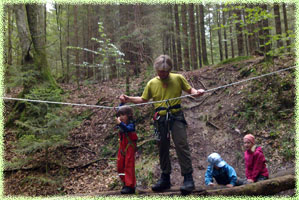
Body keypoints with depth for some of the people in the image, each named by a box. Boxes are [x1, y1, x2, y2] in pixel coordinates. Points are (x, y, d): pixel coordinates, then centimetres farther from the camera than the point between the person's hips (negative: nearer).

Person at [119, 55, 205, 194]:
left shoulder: (178, 78, 3)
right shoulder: (152, 83, 9)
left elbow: (190, 90, 10)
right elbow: (143, 100, 16)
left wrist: (196, 92, -13)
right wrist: (128, 99, 3)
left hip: (176, 116, -3)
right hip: (161, 119, 3)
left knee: (181, 145, -13)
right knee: (163, 148, 9)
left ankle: (188, 178, -6)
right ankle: (165, 179, 21)